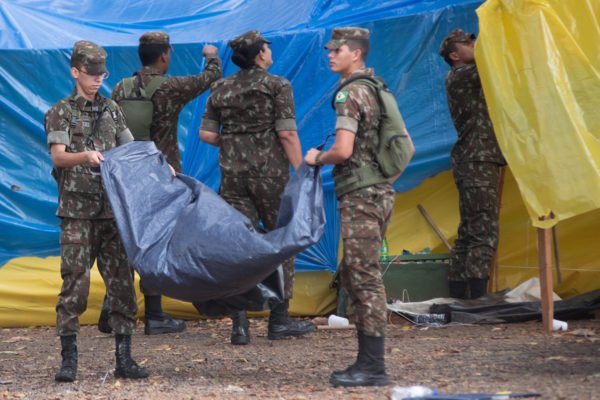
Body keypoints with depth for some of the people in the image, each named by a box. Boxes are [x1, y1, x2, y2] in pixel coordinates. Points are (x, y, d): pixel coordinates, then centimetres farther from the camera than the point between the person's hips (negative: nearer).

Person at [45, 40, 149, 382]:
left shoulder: (111, 110, 15)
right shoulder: (61, 112, 2)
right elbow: (58, 157, -12)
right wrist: (86, 156, -31)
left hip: (113, 209, 4)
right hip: (77, 211, -4)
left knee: (121, 281, 2)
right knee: (75, 280, -8)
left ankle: (124, 358, 7)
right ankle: (69, 359, -3)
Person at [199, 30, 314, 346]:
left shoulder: (221, 89, 7)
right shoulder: (277, 86, -7)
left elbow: (206, 134, 5)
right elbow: (287, 133, -13)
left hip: (233, 174, 4)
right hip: (270, 172, -4)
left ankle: (239, 324, -1)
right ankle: (279, 320, 13)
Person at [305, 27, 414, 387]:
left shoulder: (350, 93, -12)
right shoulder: (378, 90, 17)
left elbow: (343, 151, -21)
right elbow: (407, 148, 20)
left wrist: (316, 159, -3)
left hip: (360, 196, -10)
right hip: (380, 193, 10)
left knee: (365, 279, -8)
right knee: (354, 277, 14)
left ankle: (373, 367, -6)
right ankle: (368, 361, 17)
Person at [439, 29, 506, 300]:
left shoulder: (473, 79, 23)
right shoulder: (458, 76, -6)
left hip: (477, 164, 10)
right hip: (478, 163, -10)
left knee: (468, 233, 9)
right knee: (484, 233, -15)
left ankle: (458, 297, 11)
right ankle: (477, 298, -19)